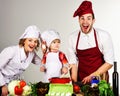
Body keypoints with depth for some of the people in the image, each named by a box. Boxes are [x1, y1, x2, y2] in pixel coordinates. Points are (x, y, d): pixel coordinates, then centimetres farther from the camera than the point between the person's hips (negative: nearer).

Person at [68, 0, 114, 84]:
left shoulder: (104, 36, -15)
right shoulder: (73, 37, -8)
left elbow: (109, 62, -11)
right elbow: (73, 62, -3)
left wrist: (91, 76, -14)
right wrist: (74, 83, -11)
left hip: (100, 79, -1)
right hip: (81, 80, 2)